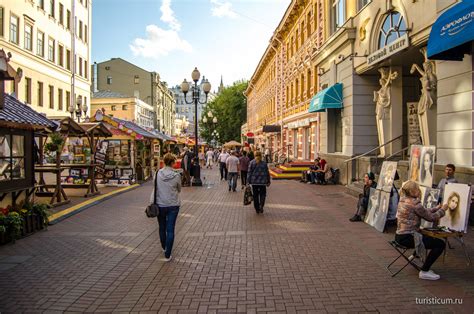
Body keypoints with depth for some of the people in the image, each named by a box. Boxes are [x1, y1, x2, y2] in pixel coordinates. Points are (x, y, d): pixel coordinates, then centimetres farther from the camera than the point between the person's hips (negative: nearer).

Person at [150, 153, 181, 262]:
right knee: (170, 230, 4)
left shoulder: (157, 174, -10)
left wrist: (151, 203, 8)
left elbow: (154, 189, -3)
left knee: (162, 228, 21)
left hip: (160, 205, 2)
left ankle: (164, 247, 43)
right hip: (173, 205, -2)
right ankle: (167, 255, 5)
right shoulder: (176, 175, -13)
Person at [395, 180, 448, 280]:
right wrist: (442, 210, 5)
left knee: (428, 237, 32)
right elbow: (430, 217, -10)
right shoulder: (414, 203, -19)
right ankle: (424, 272, -3)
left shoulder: (403, 200, 9)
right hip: (407, 238, -10)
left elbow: (424, 212, 18)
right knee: (440, 244, -7)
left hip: (400, 235, 10)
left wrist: (436, 208, 18)